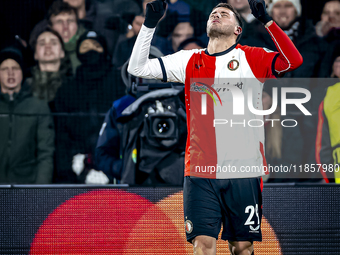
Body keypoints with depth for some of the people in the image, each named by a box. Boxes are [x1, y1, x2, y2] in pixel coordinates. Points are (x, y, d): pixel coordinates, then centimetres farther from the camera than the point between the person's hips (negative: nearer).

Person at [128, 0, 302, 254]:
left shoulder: (252, 59, 4)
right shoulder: (190, 61, 12)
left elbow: (294, 61, -13)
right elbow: (137, 67, 10)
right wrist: (150, 23, 0)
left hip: (243, 172, -1)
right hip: (200, 172, 1)